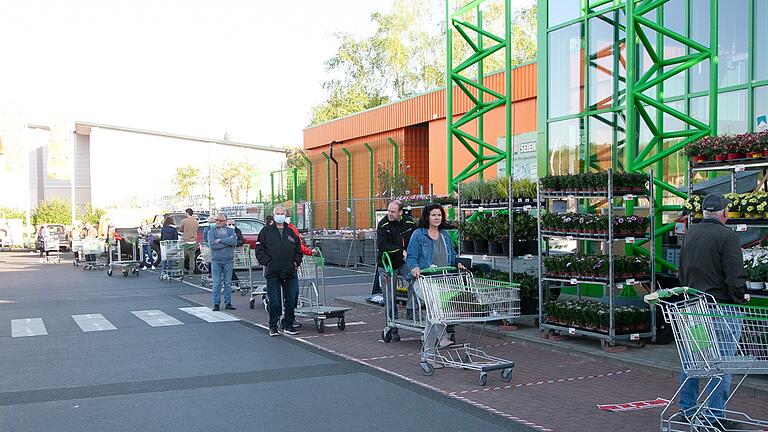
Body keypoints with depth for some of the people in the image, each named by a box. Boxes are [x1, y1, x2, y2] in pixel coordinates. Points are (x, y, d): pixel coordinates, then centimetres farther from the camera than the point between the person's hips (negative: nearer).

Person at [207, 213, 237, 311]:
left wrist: (220, 240, -14)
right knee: (217, 283, -1)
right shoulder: (211, 231, 4)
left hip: (229, 260, 1)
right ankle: (216, 304, 5)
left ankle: (228, 303, 11)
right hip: (216, 260, -1)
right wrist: (227, 242, -11)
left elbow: (234, 240, -12)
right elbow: (212, 245, -12)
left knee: (228, 283, 6)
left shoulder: (230, 230, 9)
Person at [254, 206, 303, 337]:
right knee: (274, 302, -1)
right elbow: (259, 250, 1)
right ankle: (273, 327, 8)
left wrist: (296, 262, 5)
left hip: (290, 272, 3)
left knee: (290, 300, 7)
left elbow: (299, 249, 19)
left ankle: (288, 325, 17)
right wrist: (267, 262, -9)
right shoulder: (266, 231, 4)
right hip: (273, 272, -3)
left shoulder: (291, 232, 13)